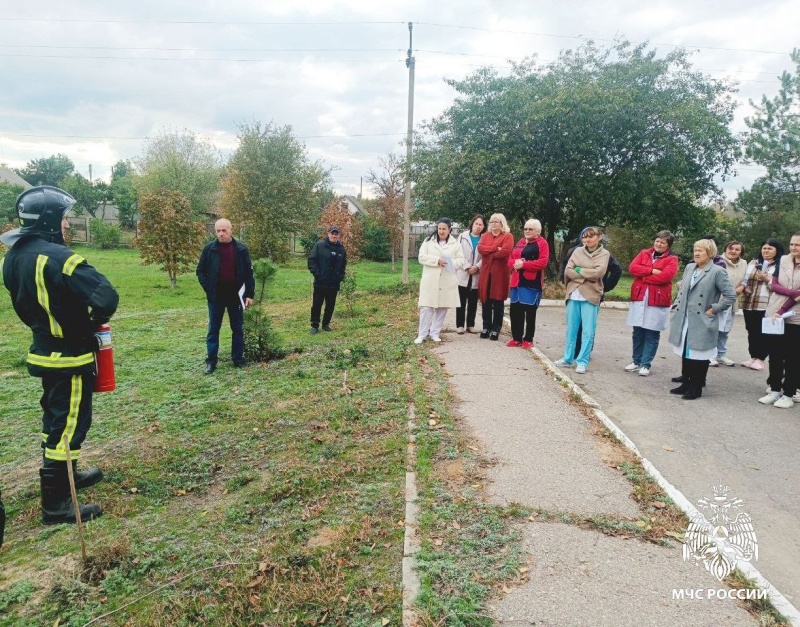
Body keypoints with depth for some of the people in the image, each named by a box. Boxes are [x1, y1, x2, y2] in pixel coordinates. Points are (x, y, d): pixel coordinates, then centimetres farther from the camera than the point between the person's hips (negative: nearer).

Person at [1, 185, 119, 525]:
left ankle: (65, 474, 40)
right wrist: (95, 321, -11)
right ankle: (56, 503, 9)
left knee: (56, 417, 22)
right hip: (70, 357, -9)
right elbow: (106, 297, -31)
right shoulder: (55, 257, -24)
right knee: (69, 424, 0)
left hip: (44, 351, 9)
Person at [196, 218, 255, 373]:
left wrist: (250, 294, -2)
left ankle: (238, 359, 20)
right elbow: (200, 271, 6)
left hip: (235, 295, 0)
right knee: (213, 329, 6)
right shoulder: (209, 249, -1)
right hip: (216, 296, 0)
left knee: (238, 329, 9)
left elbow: (249, 273, 2)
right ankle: (211, 361, 14)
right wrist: (208, 289, -5)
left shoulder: (241, 249, 0)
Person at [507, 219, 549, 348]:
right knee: (514, 311, 8)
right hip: (517, 281, 7)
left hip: (532, 283, -7)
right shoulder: (520, 242, 18)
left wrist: (523, 264, -19)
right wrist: (515, 264, -9)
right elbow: (510, 259, 16)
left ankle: (528, 339, 10)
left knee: (530, 312, 0)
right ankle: (516, 338, 18)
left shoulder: (542, 243, -3)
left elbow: (543, 262, -15)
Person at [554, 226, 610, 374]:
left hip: (590, 296, -3)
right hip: (573, 295, 3)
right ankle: (568, 358, 19)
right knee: (571, 329, 10)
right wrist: (586, 276, -11)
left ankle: (582, 361, 5)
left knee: (588, 331, -2)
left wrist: (579, 270, -6)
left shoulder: (604, 254, 1)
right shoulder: (578, 251, 9)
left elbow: (598, 273, -14)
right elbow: (567, 271, 0)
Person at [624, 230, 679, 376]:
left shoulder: (672, 259, 1)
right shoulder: (644, 253, 13)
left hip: (658, 300, -3)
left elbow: (665, 276, -15)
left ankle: (646, 364, 8)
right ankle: (636, 361, 20)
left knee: (652, 334, 1)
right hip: (639, 297, 4)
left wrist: (643, 277, -9)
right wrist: (651, 271, -12)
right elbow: (632, 268, -2)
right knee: (638, 332, 9)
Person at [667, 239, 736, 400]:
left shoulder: (717, 271, -8)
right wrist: (677, 307, 9)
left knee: (699, 354, 3)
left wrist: (714, 309, -12)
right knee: (685, 352, 13)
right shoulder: (689, 268, 11)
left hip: (701, 322, -6)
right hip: (684, 320, 6)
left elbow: (731, 295, -10)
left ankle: (696, 388, 13)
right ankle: (686, 382, 26)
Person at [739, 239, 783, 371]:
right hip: (749, 303, 5)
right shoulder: (752, 263, 14)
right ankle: (753, 356, 21)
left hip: (767, 305, -5)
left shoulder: (781, 265, -1)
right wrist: (744, 288, 0)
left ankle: (760, 358, 11)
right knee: (752, 332, 11)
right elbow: (744, 280, 19)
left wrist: (768, 279, -18)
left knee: (764, 333, 1)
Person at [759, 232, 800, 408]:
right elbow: (774, 285, 0)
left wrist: (781, 312, -18)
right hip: (773, 315, 4)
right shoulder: (783, 260, 6)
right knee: (775, 355, 10)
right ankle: (775, 390, 21)